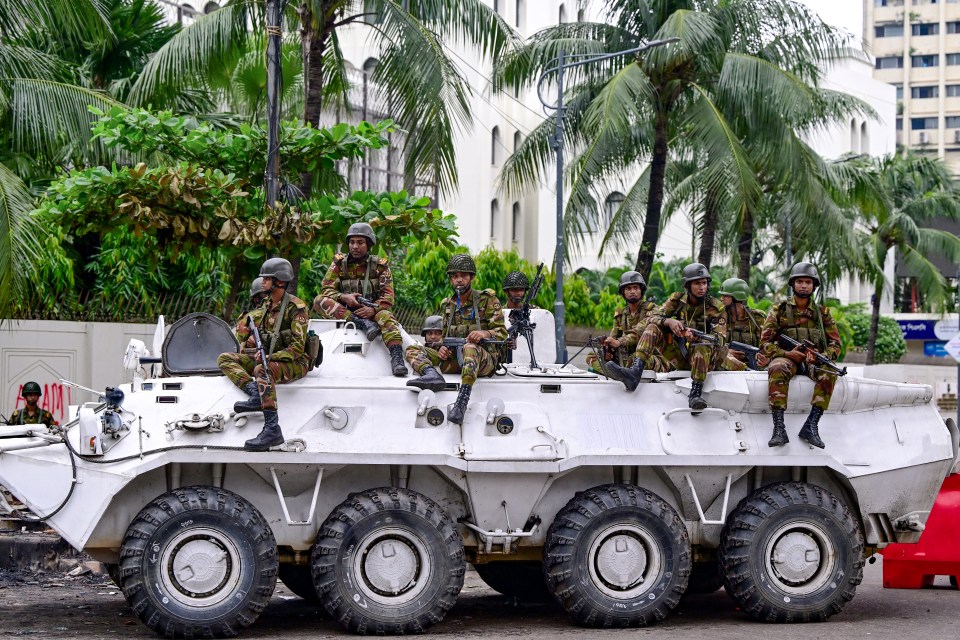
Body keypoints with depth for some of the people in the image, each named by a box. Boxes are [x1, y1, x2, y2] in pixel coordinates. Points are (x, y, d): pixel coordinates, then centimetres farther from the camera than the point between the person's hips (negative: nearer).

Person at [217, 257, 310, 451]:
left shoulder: (297, 308, -13)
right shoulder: (265, 308, 12)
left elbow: (298, 347, -20)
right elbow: (242, 340, 19)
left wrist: (269, 357, -30)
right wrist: (243, 333, -5)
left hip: (294, 363, -9)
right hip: (269, 359, 9)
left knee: (261, 370, -39)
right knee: (225, 359, -3)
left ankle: (272, 429, -49)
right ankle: (255, 395, -28)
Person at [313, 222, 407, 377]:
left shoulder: (379, 265, 3)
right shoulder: (339, 263, 5)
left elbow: (387, 296, -6)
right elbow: (326, 289, -4)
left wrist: (373, 309, -27)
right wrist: (344, 297, -24)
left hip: (371, 312, -1)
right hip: (343, 312, 1)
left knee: (386, 317, -35)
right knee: (319, 301, -26)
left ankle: (397, 357, -53)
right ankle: (362, 324, -39)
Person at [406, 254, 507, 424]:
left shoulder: (487, 299, 5)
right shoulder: (447, 305, 19)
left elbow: (502, 332, -1)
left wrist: (485, 333, -24)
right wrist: (441, 348, -2)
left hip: (484, 359, -5)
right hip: (453, 359, 5)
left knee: (470, 348, -41)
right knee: (412, 350, -9)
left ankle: (462, 400, -56)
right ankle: (432, 375, -43)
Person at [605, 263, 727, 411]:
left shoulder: (716, 307, -5)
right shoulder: (676, 299, 4)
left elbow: (721, 339, -16)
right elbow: (653, 318, -5)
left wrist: (696, 337, -35)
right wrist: (668, 321, -28)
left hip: (705, 360, -3)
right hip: (679, 358, 3)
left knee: (703, 344, -36)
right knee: (653, 327, -14)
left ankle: (696, 393, -44)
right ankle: (635, 373, -36)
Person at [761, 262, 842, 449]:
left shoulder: (822, 313, 15)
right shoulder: (778, 311, 10)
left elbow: (835, 344, 10)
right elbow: (765, 342, 4)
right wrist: (787, 353, -14)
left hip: (814, 361, 2)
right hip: (786, 358, -2)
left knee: (829, 373, -34)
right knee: (778, 369, -38)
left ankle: (811, 425, -37)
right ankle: (779, 428, -46)